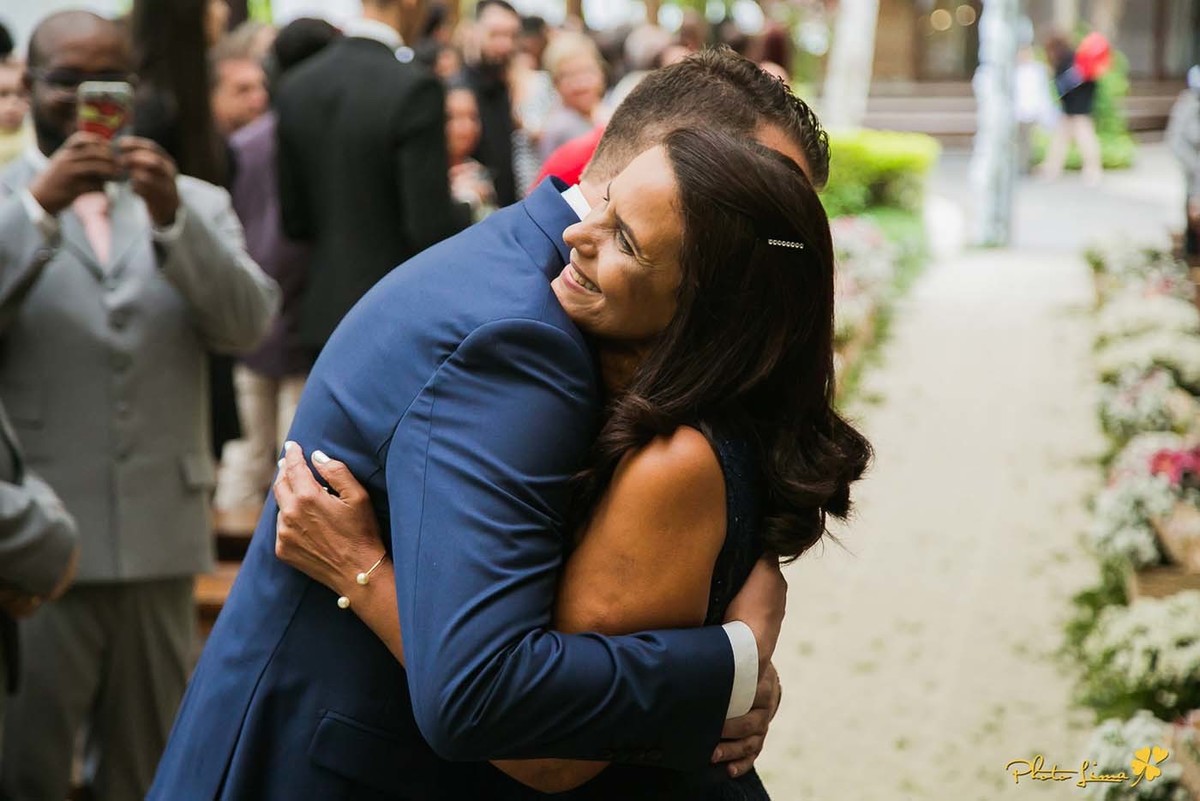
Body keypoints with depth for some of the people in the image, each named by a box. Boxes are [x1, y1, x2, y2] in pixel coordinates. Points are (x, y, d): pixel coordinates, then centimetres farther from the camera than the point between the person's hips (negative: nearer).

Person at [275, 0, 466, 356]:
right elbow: (431, 226, -18)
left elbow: (293, 219, 7)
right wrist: (466, 206, 2)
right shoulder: (414, 88, -17)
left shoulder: (294, 87, 2)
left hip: (324, 313, 6)